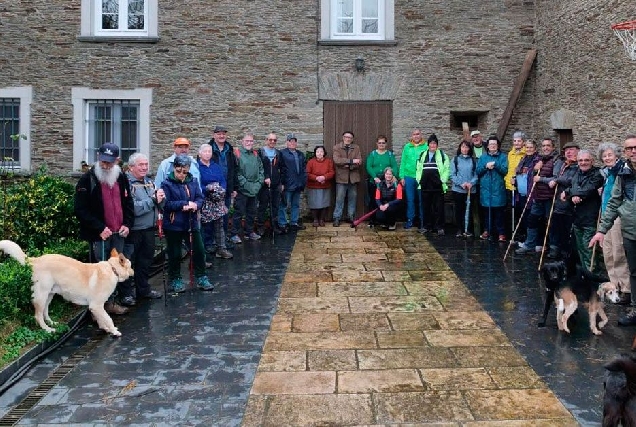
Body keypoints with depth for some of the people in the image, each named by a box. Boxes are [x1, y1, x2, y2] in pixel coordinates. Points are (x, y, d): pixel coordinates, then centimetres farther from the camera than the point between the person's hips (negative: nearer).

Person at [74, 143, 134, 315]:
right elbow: (80, 209, -11)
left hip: (118, 234, 5)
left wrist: (127, 224, 2)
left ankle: (111, 302, 26)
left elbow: (128, 202, 17)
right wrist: (100, 228, -18)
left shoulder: (121, 177, 8)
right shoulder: (87, 179, -8)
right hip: (99, 235, -5)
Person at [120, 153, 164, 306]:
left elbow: (160, 206, 12)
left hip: (149, 229, 8)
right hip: (133, 231, -8)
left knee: (146, 260, 18)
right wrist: (153, 199, -19)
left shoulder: (150, 182, 11)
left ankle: (143, 289, 33)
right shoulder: (127, 183, -14)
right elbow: (133, 208, -25)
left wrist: (160, 198, -10)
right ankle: (126, 293, 13)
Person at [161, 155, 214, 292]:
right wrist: (185, 204, -21)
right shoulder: (167, 184, -9)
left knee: (199, 250, 8)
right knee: (174, 254, 7)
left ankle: (201, 278, 22)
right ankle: (175, 280, 22)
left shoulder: (193, 181, 4)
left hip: (191, 223, 4)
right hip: (173, 225, -4)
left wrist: (195, 205, -20)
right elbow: (166, 204, -16)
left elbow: (200, 198, 3)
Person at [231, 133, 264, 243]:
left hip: (254, 190, 7)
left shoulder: (255, 154, 12)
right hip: (242, 189, -6)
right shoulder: (237, 154, -8)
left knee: (252, 212, 15)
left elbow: (261, 170, 14)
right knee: (239, 213, -3)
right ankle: (234, 234, 4)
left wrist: (259, 183, 1)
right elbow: (236, 172, -14)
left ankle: (249, 232, 27)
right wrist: (246, 184, -16)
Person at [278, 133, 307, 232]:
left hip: (298, 185, 7)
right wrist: (281, 183, -14)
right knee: (284, 205, -3)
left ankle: (294, 223, 20)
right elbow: (280, 169, -9)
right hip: (287, 185, -7)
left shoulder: (300, 155, 17)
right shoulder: (282, 153, -4)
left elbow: (303, 169, 18)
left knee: (296, 205, 12)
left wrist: (303, 181, 7)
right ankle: (282, 224, 4)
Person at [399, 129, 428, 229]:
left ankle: (422, 220, 15)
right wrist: (402, 177, 1)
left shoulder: (426, 147, 1)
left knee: (421, 200, 6)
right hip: (409, 177, 1)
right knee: (410, 200, 6)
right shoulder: (407, 147, 7)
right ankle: (410, 220, 14)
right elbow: (403, 162, 7)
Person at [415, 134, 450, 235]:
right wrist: (419, 179, 5)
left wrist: (443, 180, -9)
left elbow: (447, 169, -2)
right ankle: (426, 226, 17)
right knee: (425, 207, 8)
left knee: (438, 207, 0)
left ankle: (439, 227, 6)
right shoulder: (422, 155, 13)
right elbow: (418, 168, 15)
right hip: (425, 185, 3)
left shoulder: (442, 155, 2)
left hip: (438, 185, -3)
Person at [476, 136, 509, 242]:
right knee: (487, 211, 6)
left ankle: (501, 232, 2)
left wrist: (495, 164, -18)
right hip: (486, 188, 2)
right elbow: (478, 171, 5)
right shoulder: (483, 157, 13)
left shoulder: (503, 157, 6)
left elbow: (505, 170, -6)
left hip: (498, 189, -2)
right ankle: (487, 230, 17)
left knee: (498, 212, -3)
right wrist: (486, 166, -12)